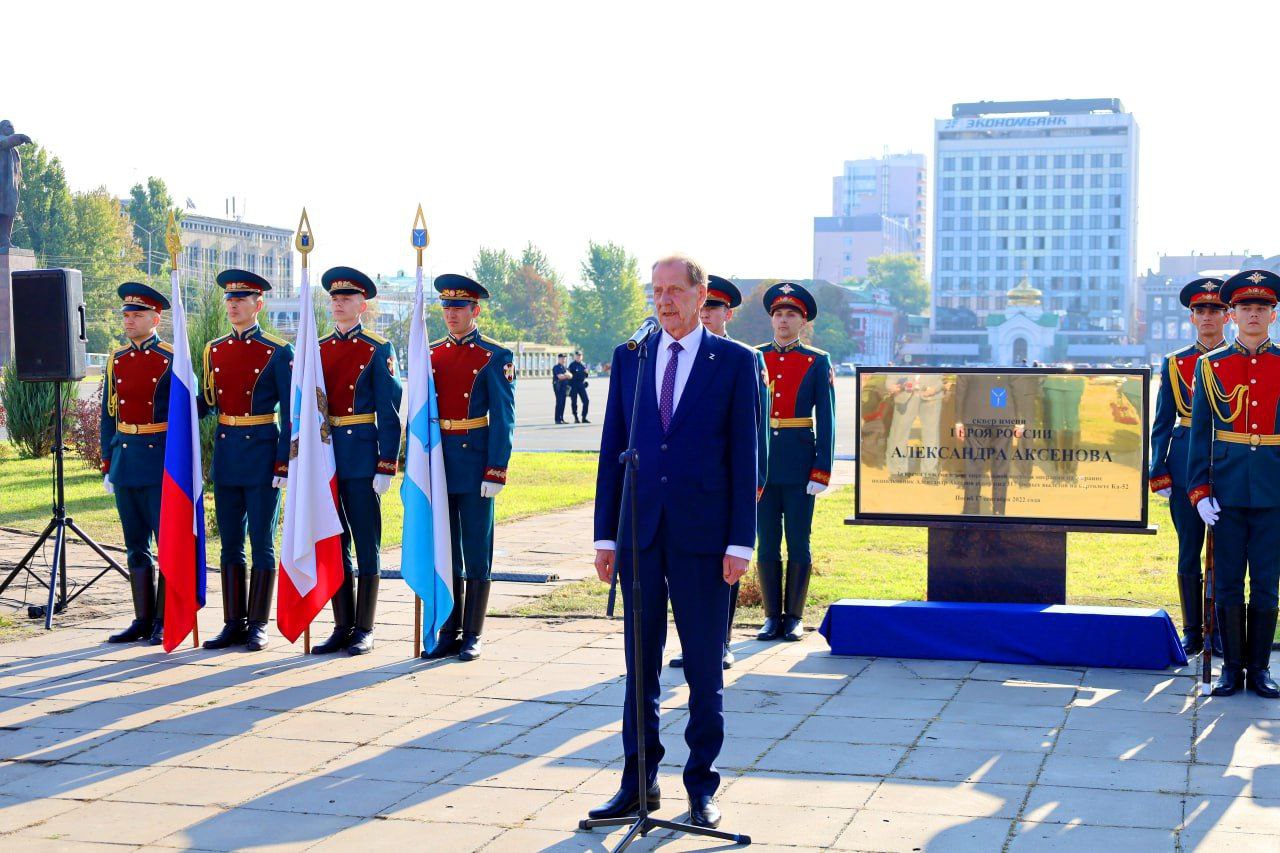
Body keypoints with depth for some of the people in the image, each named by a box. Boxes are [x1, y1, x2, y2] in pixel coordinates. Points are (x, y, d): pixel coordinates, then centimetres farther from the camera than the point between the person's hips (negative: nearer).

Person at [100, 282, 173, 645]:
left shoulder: (172, 360, -5)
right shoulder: (116, 360, 10)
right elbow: (108, 416, 14)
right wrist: (107, 466, 10)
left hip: (161, 462, -6)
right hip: (125, 461, 6)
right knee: (136, 547, 9)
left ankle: (165, 622, 5)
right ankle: (143, 620, 16)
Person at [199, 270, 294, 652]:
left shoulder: (278, 352, -5)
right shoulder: (214, 350, 10)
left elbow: (291, 412, -7)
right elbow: (208, 403, 17)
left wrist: (284, 462, -12)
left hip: (262, 452, -5)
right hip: (226, 452, 5)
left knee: (262, 543, 1)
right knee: (230, 544, 8)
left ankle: (258, 626, 7)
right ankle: (234, 623, 15)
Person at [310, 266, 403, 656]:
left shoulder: (379, 349, -3)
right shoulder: (317, 349, 11)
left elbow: (389, 413, -6)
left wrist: (386, 466, -12)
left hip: (362, 455, -5)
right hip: (325, 455, 5)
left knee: (366, 545, 1)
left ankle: (364, 630, 7)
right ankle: (343, 627, 16)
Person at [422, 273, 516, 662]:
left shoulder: (495, 358, -4)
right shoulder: (431, 354, 10)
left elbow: (503, 420, -7)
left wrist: (496, 471, -14)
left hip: (474, 464, -5)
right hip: (437, 463, 5)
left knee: (477, 552, 2)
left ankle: (472, 635, 9)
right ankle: (449, 632, 16)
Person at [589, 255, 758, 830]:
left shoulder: (734, 362, 0)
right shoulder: (629, 358, 9)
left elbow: (745, 455, -2)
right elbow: (612, 448, 10)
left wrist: (740, 541, -7)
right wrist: (606, 534, 5)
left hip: (702, 534, -3)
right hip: (639, 534, 3)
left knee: (704, 666, 5)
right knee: (640, 663, 9)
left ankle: (702, 785, 16)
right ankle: (639, 782, 19)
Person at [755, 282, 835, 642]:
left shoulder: (817, 362, 2)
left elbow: (826, 420, 0)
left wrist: (822, 470, -7)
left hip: (799, 463, -2)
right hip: (760, 461, 2)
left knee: (798, 543, 4)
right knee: (767, 543, 6)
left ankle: (794, 617, 13)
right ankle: (773, 617, 14)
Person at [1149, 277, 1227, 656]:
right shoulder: (1174, 363, 8)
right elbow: (1163, 423, 8)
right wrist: (1159, 474, 0)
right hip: (1186, 465, 1)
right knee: (1189, 551, 5)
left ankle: (1224, 635, 10)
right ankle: (1193, 634, 14)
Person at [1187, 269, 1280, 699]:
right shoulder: (1211, 365, 4)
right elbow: (1200, 433, 3)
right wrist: (1199, 491, -4)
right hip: (1227, 491, 0)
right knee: (1227, 582, 4)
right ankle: (1232, 666, 13)